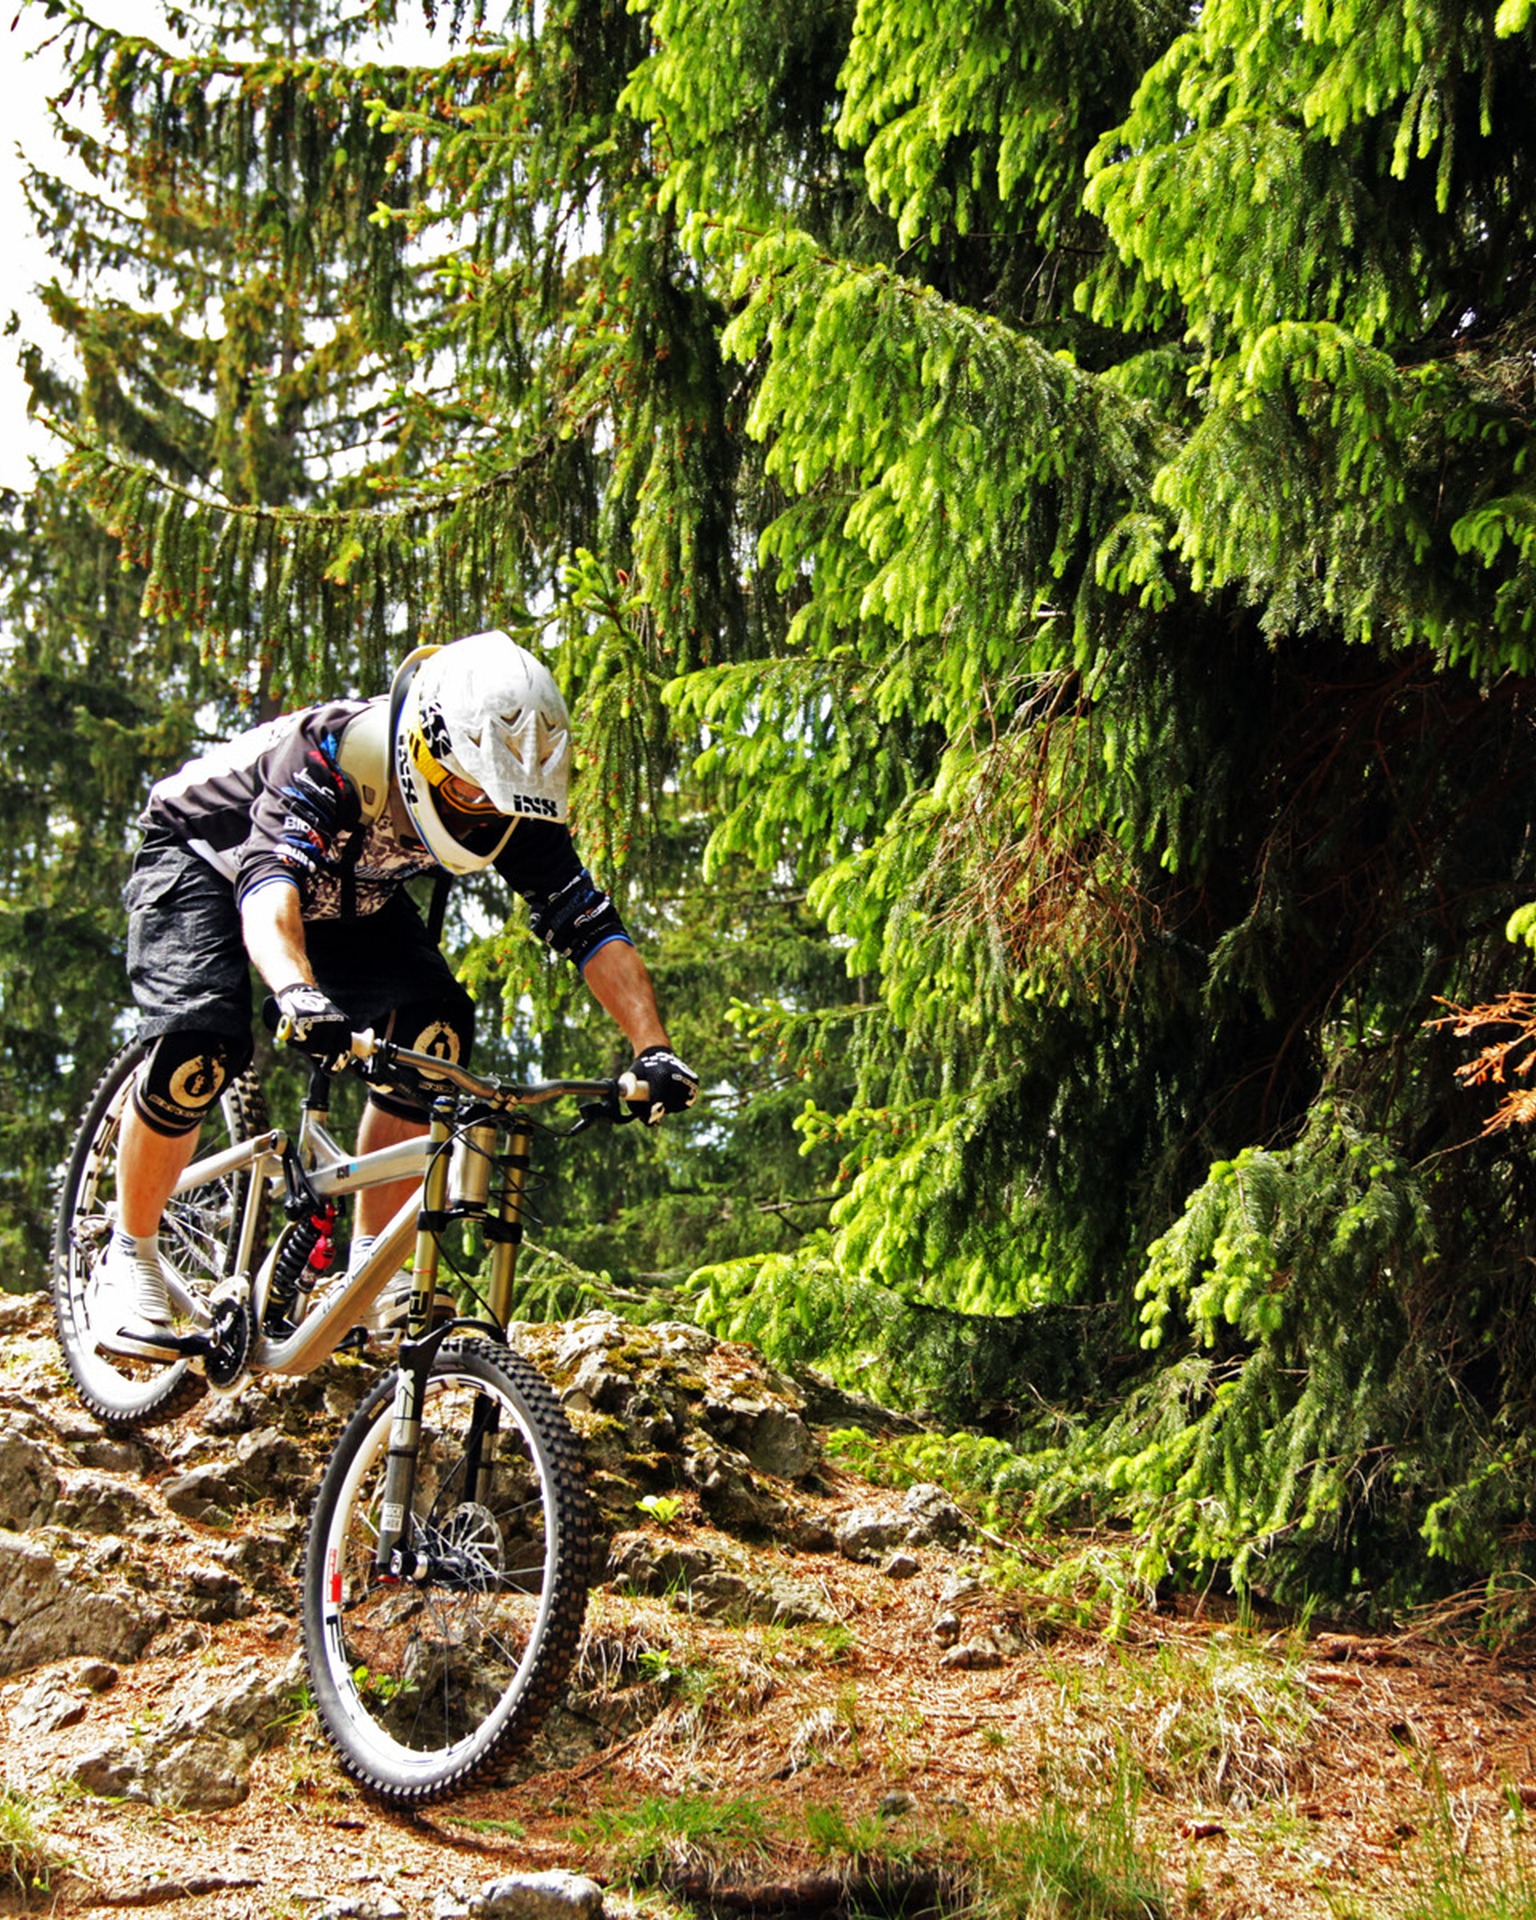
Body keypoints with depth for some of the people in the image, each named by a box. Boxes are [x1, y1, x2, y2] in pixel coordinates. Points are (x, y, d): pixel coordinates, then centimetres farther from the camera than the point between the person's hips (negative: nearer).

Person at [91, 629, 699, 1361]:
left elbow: (591, 925, -25)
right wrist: (298, 992, -74)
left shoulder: (509, 801, -24)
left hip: (346, 895, 5)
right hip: (204, 856, -5)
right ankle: (130, 1258, -6)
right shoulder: (332, 752, -39)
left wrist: (653, 1051, -38)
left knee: (434, 1029, -18)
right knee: (200, 1044, -28)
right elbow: (269, 883, -54)